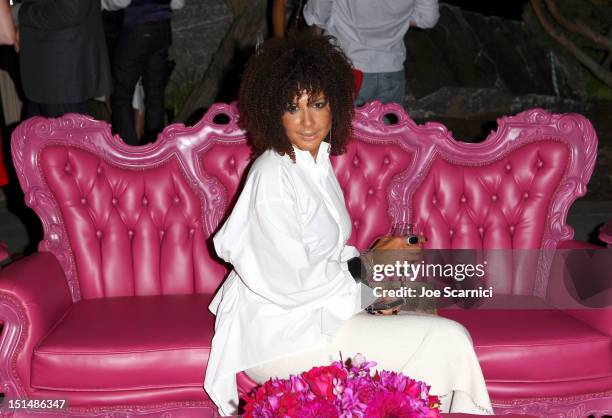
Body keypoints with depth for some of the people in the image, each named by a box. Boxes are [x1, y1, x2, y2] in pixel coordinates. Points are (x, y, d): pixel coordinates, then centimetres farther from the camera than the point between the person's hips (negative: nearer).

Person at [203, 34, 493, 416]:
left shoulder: (317, 162, 7)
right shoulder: (273, 177, -21)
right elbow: (290, 283, -23)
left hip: (314, 309, 9)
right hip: (279, 338, -9)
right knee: (447, 339, -13)